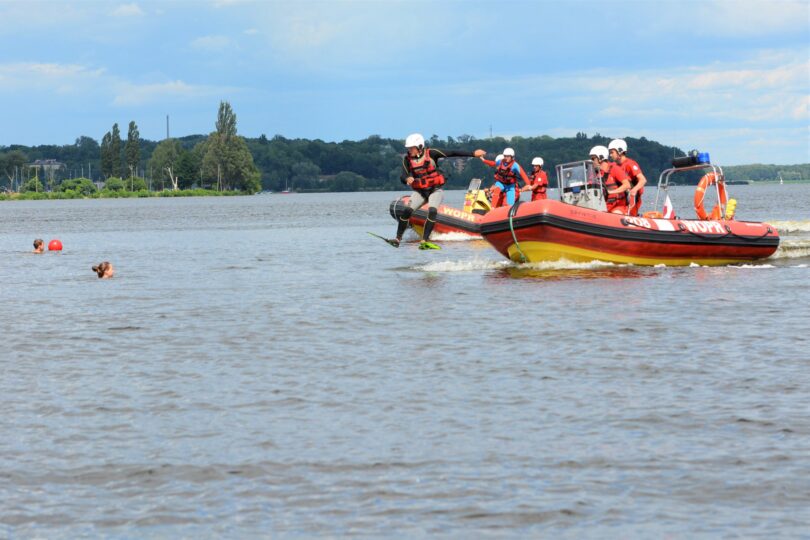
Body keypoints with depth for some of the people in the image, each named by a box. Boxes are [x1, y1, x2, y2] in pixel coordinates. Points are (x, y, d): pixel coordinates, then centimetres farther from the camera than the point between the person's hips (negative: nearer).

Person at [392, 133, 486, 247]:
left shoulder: (431, 153, -11)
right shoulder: (407, 159, -2)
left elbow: (453, 153, -9)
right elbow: (402, 177, -6)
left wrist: (473, 154, -9)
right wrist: (407, 179, -32)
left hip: (435, 190, -3)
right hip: (419, 191, 3)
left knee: (432, 211, -27)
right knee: (407, 211, -17)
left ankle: (424, 240, -25)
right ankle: (398, 238, -9)